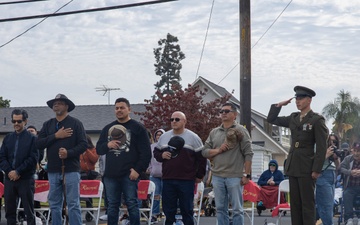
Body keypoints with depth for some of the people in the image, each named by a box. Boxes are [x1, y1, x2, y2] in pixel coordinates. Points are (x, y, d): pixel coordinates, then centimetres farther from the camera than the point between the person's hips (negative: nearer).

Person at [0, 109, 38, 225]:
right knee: (9, 210, 7)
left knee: (29, 210, 1)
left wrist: (18, 172, -13)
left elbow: (33, 159, -8)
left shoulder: (32, 138, -1)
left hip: (26, 179, -4)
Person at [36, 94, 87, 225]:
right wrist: (56, 136, -9)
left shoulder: (75, 123, 2)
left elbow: (83, 144, -4)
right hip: (53, 170, 4)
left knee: (73, 205, -5)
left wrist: (69, 153, -19)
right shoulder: (48, 124, 13)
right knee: (54, 205, 7)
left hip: (71, 170, -4)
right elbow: (39, 144, 2)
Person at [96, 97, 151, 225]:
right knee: (112, 206, 8)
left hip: (129, 175, -4)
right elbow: (98, 150, 16)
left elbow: (146, 152, -3)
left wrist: (138, 170, -12)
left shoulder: (137, 128, 2)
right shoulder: (108, 128, 15)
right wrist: (107, 145, -6)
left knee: (132, 205, -3)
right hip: (110, 175, 4)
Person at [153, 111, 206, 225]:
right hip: (168, 180, 3)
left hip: (187, 180, -3)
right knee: (168, 209, 6)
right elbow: (156, 152, 21)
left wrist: (199, 176, 0)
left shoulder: (193, 137, 0)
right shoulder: (164, 137, 12)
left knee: (187, 209, 1)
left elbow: (201, 157, 2)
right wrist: (161, 155, -2)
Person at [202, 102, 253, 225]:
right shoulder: (214, 132, 14)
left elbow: (248, 154, -4)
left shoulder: (241, 131, 0)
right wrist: (218, 150, -7)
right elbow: (205, 152, 12)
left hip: (235, 176, -4)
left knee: (237, 209, 0)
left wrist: (246, 175, -9)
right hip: (217, 176, 5)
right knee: (220, 209, 9)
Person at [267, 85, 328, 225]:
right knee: (295, 203, 8)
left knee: (307, 203, -3)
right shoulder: (293, 118, 12)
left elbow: (321, 147, -10)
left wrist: (317, 170, -14)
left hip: (306, 168, -6)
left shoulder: (317, 120, -7)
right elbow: (271, 119, 21)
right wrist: (279, 106, 6)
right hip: (293, 167, 6)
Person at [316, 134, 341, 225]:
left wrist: (336, 157, 1)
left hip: (332, 179, 8)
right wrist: (327, 155, -15)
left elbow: (338, 167, 19)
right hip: (323, 177, -8)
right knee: (327, 206, -11)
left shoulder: (334, 151, 17)